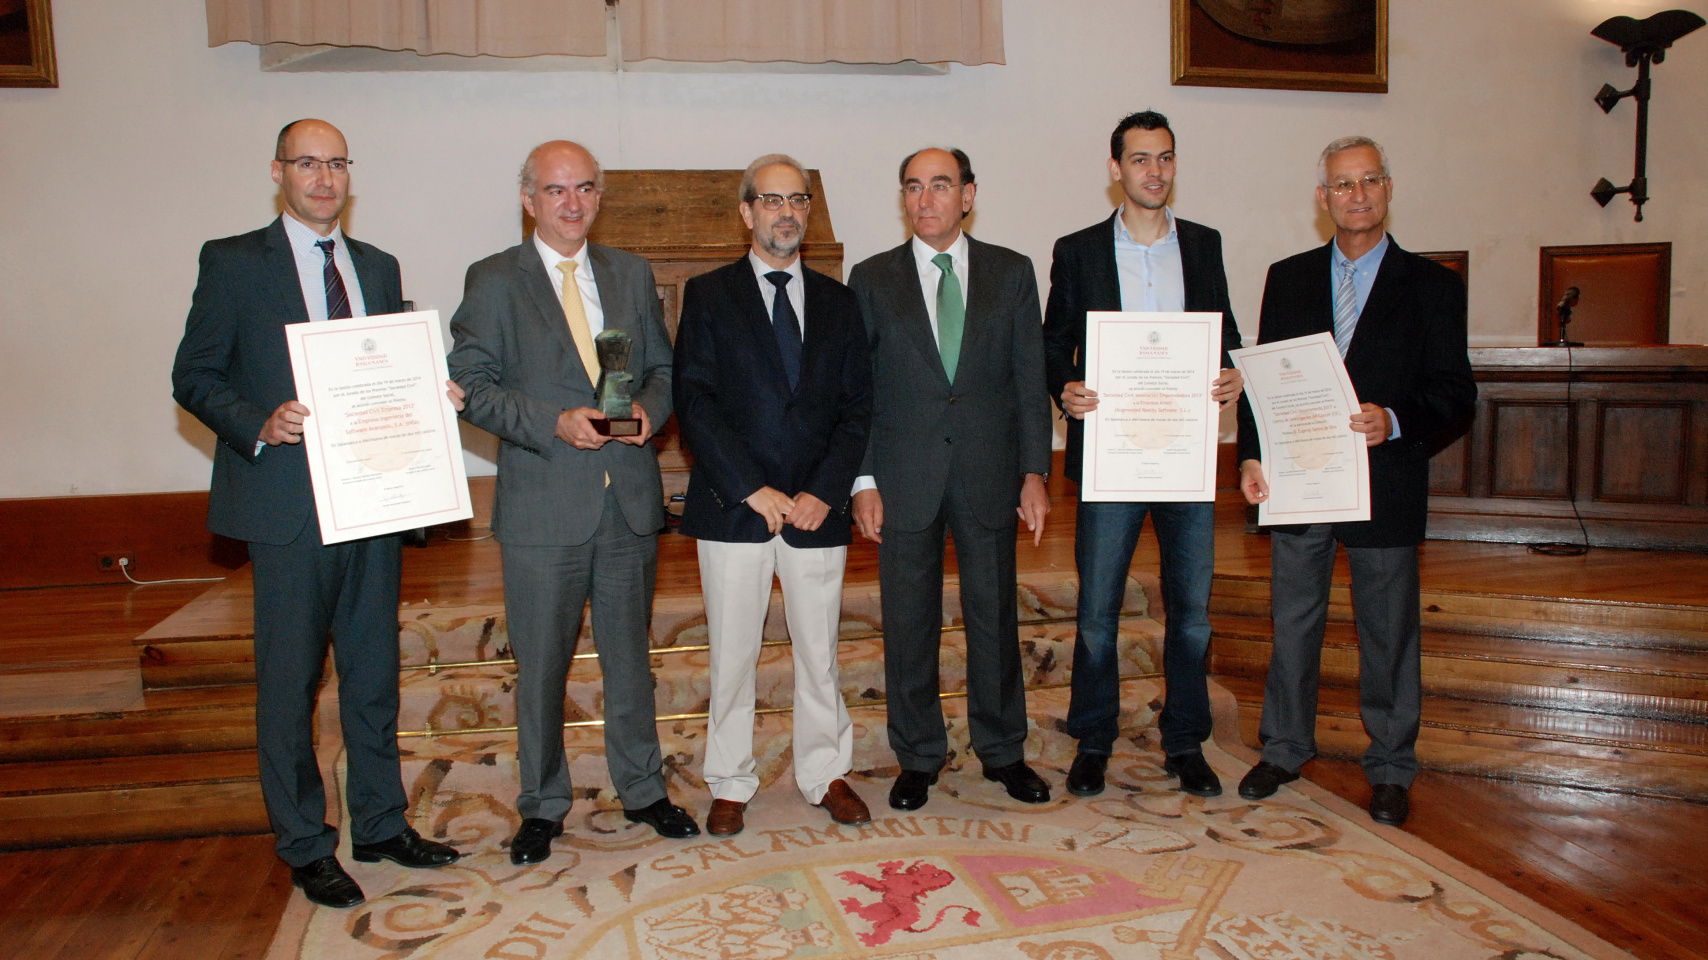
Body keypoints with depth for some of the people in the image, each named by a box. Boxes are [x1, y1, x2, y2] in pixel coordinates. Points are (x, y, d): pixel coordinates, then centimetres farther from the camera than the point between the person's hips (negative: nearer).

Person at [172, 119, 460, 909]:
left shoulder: (379, 268, 13)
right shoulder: (233, 262, -1)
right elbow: (193, 377, -3)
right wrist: (258, 426, -19)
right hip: (289, 505, -4)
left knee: (375, 672, 13)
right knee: (289, 682, 5)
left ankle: (380, 824, 28)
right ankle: (304, 847, 21)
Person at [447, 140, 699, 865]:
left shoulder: (631, 274, 11)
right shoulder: (493, 281, -1)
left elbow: (662, 364, 14)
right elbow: (472, 385, -6)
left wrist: (650, 407, -8)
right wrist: (553, 422, -19)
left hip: (630, 498, 3)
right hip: (543, 506, -3)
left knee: (630, 654, 15)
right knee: (540, 665, 8)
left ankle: (642, 790, 31)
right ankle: (542, 806, 26)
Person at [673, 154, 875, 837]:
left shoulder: (837, 302, 11)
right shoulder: (708, 295, 3)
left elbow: (856, 407, 6)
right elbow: (693, 401, -6)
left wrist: (823, 492, -7)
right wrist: (752, 489, -13)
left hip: (817, 509, 2)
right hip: (732, 508, -2)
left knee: (819, 651, 10)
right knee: (732, 653, 7)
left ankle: (826, 774, 27)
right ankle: (731, 785, 23)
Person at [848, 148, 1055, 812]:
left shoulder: (1011, 273, 6)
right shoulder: (873, 279, 5)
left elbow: (1030, 380, 5)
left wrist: (1035, 471, -2)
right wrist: (863, 481, -5)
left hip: (989, 477, 1)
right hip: (904, 477, 0)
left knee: (994, 614, 10)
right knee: (908, 624, 7)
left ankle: (1003, 750, 28)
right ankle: (918, 757, 24)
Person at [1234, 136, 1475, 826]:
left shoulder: (1432, 285, 3)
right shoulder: (1288, 279, 10)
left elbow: (1456, 392, -1)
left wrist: (1395, 422, -20)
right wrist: (1252, 454, -5)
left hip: (1384, 482, -1)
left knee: (1389, 634, 7)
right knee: (1292, 624, 11)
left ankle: (1390, 769, 24)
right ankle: (1284, 749, 28)